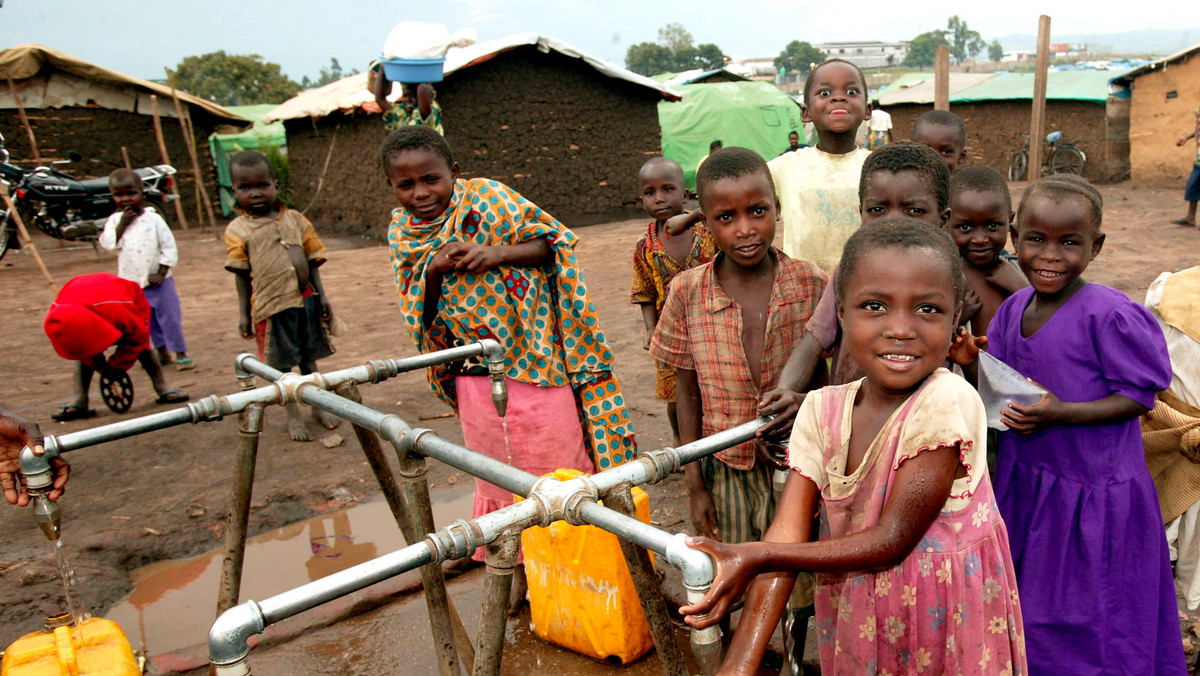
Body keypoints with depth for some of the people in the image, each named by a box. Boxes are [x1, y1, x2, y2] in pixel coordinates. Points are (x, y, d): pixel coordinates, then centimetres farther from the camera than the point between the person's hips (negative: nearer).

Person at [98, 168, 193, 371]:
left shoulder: (153, 219, -7)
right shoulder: (115, 220, 2)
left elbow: (169, 246, -8)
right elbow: (107, 243, -11)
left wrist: (161, 272, -13)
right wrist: (122, 224, -18)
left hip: (158, 280, -4)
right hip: (131, 282, 4)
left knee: (169, 316, -1)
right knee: (147, 320, 14)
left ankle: (181, 353, 6)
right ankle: (162, 351, 27)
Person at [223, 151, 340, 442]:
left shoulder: (295, 219, 5)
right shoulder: (238, 230, -3)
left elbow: (312, 261, 7)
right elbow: (242, 275, -1)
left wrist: (321, 296, 4)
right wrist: (244, 313, -2)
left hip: (306, 299, 3)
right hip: (271, 306, -2)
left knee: (309, 357, 16)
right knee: (281, 365, 7)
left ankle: (318, 406, 32)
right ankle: (294, 417, 21)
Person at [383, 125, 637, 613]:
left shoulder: (487, 198, -9)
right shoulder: (401, 231, 3)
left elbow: (556, 241, -6)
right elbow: (417, 312, 3)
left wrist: (498, 252, -21)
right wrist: (434, 270, -17)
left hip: (536, 358, -4)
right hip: (474, 375, 4)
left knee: (557, 463, 6)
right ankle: (519, 567, 32)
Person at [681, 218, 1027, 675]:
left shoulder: (947, 402, -24)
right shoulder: (821, 410, -9)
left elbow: (893, 540, -22)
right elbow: (788, 531, -16)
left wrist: (752, 556, -25)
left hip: (945, 622, -4)